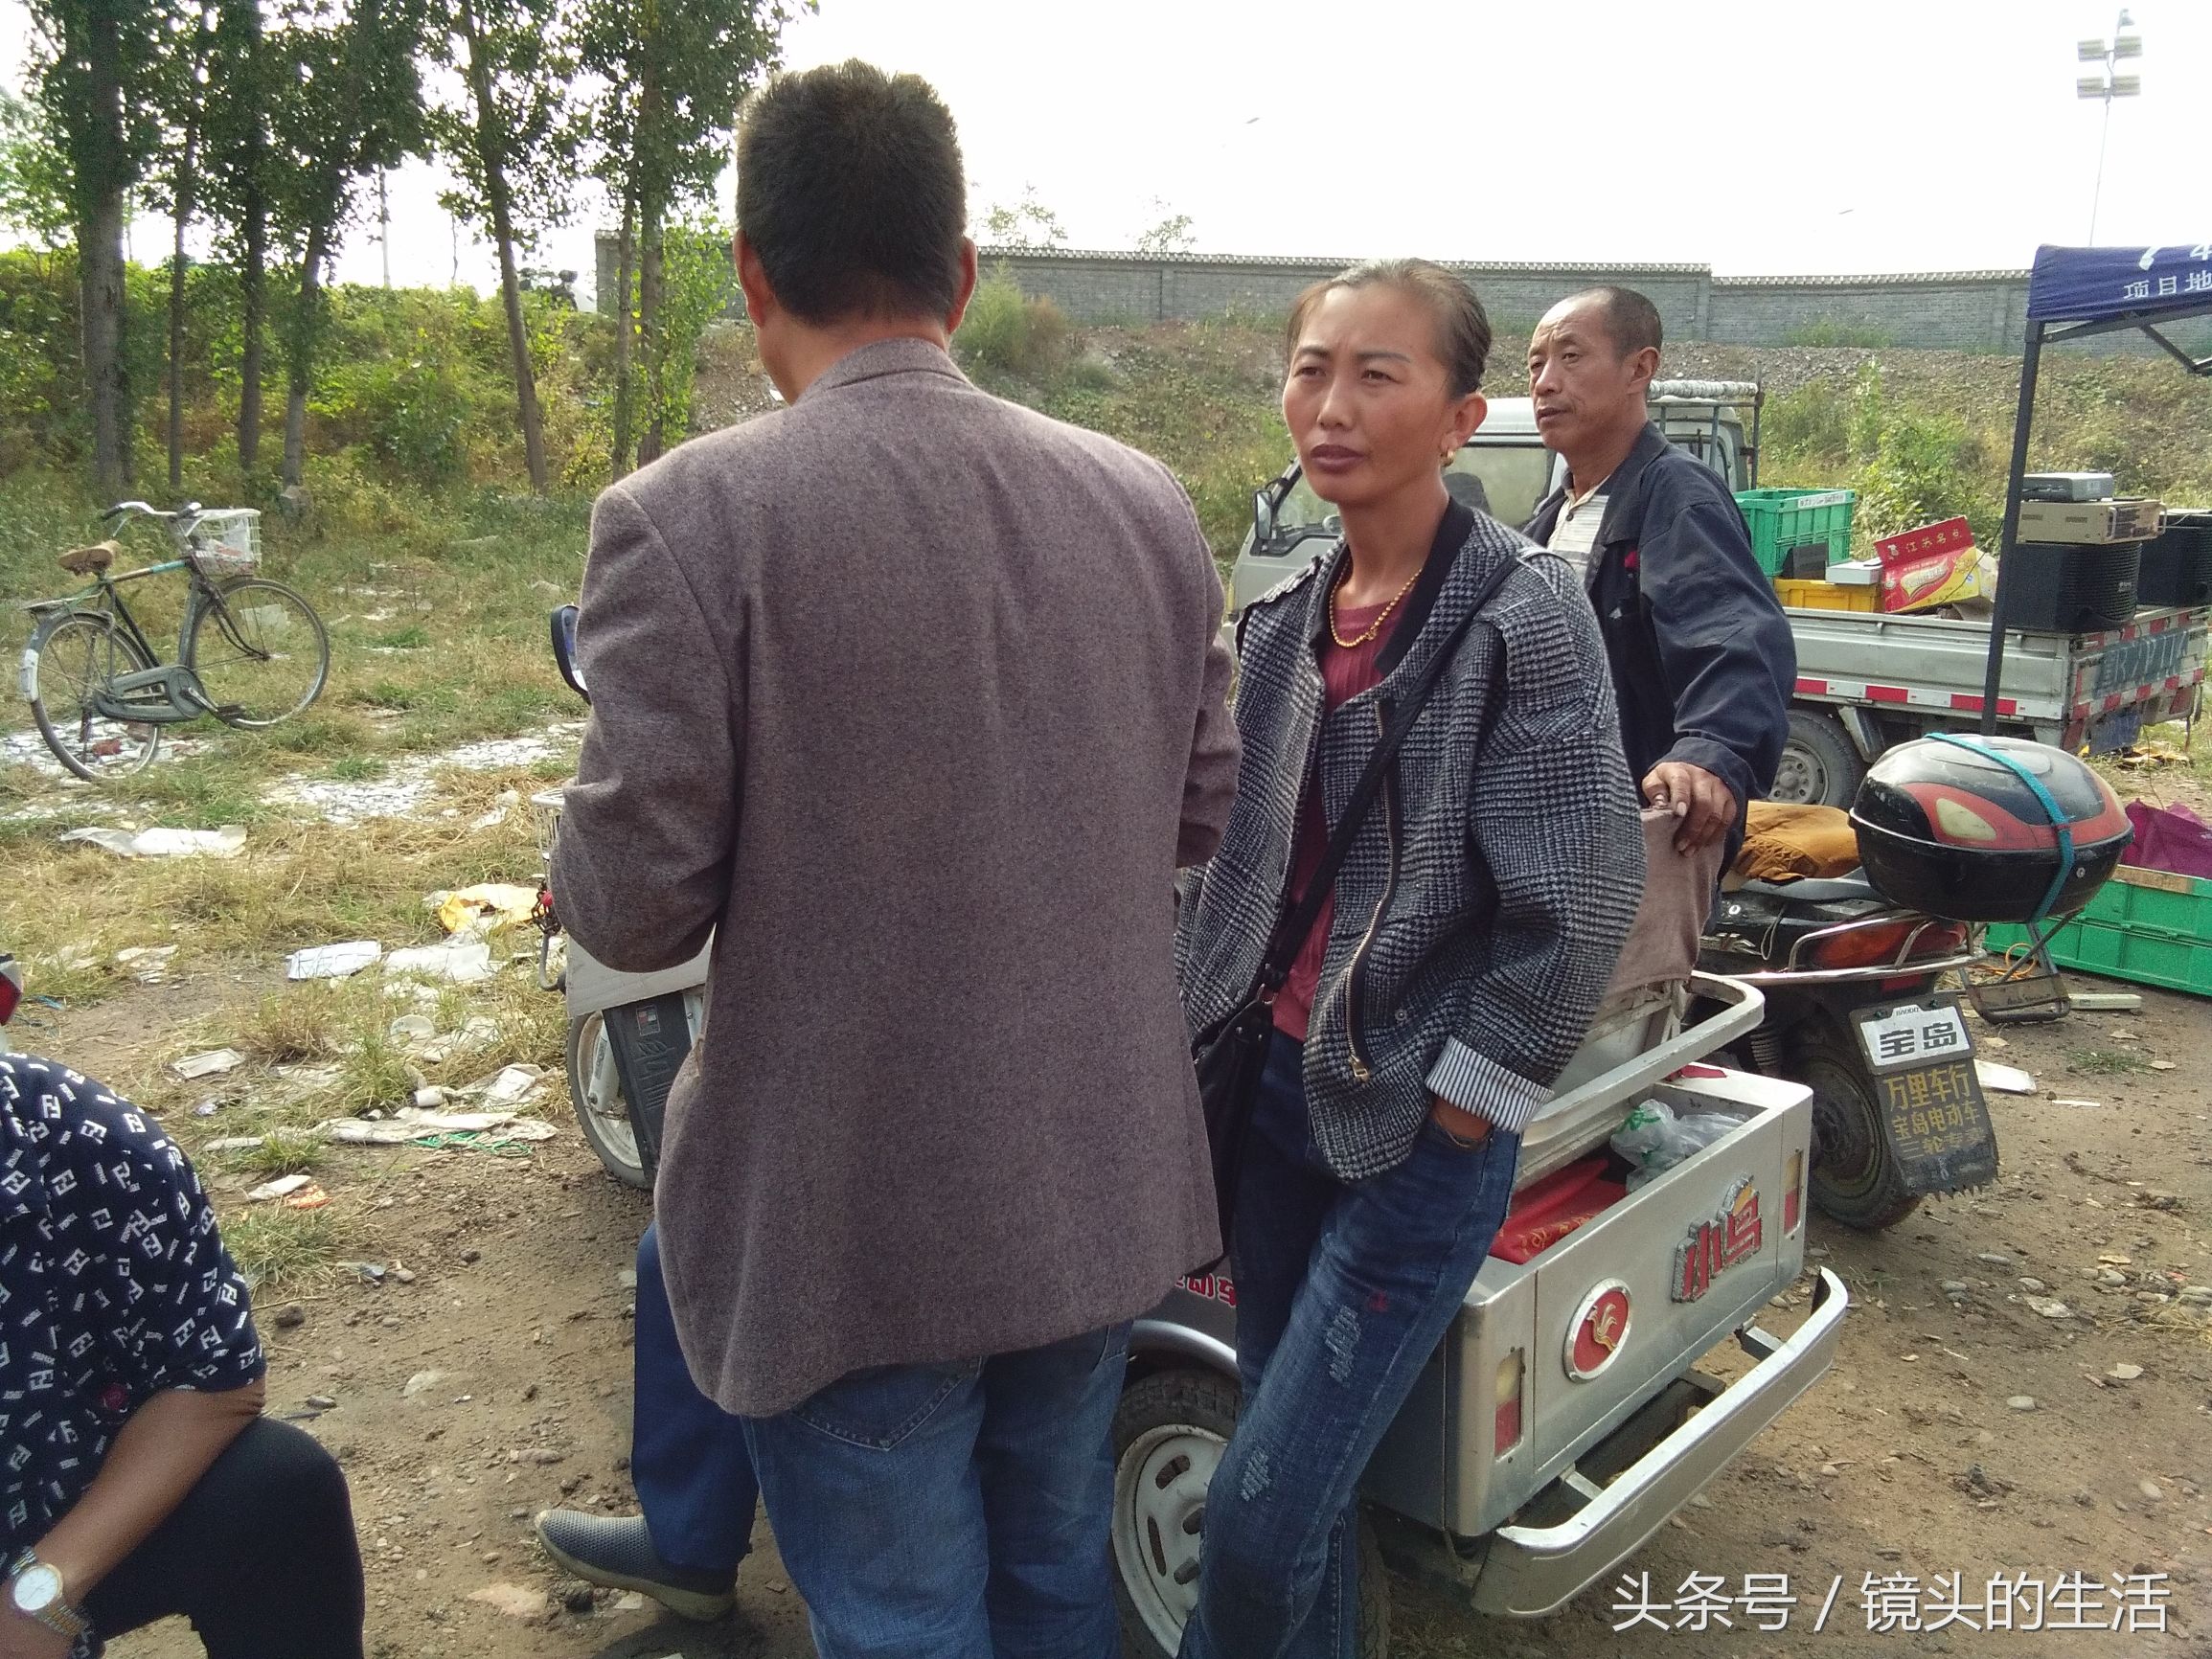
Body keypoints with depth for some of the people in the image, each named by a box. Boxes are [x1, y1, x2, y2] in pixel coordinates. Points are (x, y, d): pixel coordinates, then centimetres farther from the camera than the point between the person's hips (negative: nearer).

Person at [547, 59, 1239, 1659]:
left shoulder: (687, 517, -18)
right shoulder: (1146, 500, -1)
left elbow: (636, 907, -17)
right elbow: (1204, 813, 6)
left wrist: (594, 864, 4)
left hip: (858, 1225, -5)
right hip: (1106, 1186, 6)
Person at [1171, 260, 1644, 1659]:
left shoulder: (1522, 612, -14)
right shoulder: (1291, 614, 5)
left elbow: (1580, 899, -16)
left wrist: (1463, 1101, -12)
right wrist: (1198, 1017, 10)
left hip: (1417, 1125, -6)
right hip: (1281, 1085, 6)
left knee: (1262, 1518, -3)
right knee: (1296, 1477, 17)